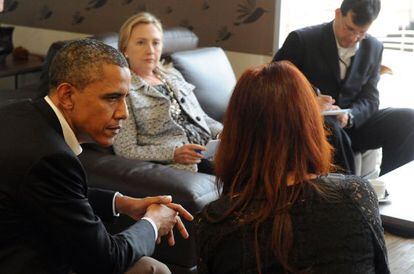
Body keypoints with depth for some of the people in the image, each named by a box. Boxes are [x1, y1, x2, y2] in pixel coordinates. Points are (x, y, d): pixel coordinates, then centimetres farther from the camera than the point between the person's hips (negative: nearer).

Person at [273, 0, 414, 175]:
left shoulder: (373, 48, 6)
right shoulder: (302, 40, -9)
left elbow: (369, 97, 4)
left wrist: (349, 117, -20)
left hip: (353, 124, 4)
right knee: (329, 127, -40)